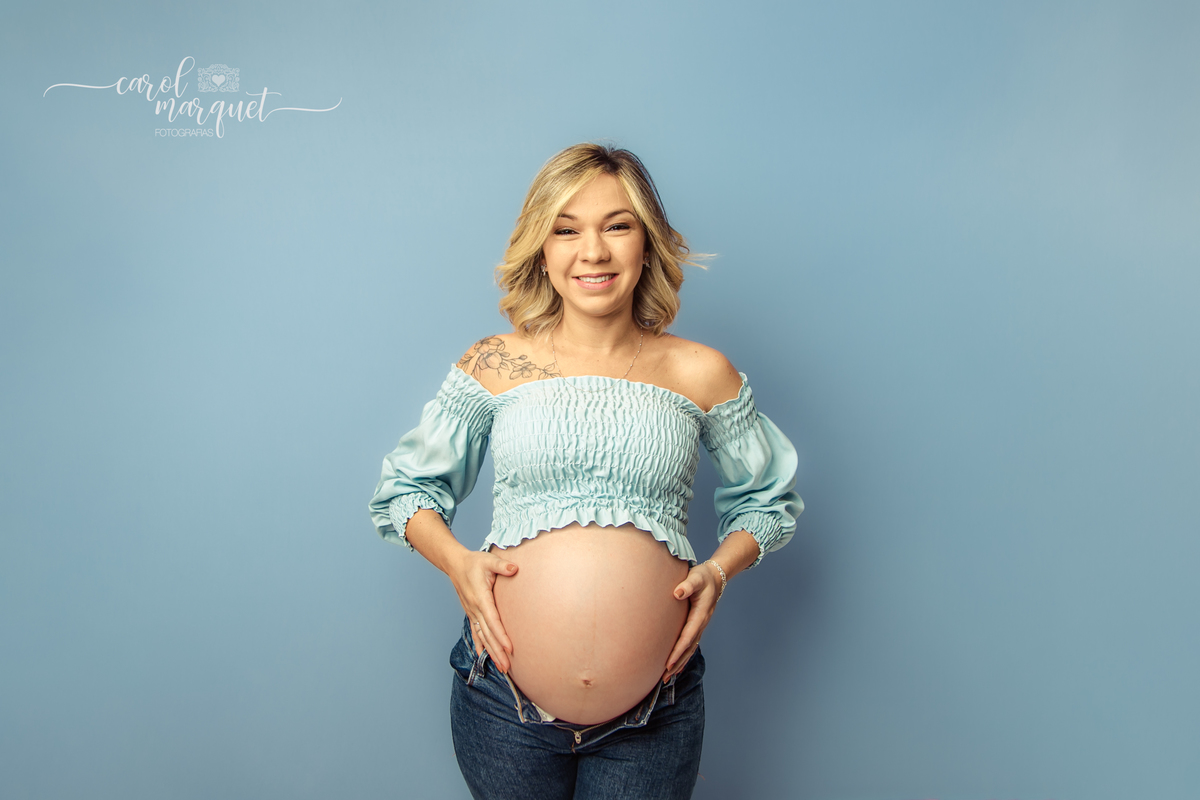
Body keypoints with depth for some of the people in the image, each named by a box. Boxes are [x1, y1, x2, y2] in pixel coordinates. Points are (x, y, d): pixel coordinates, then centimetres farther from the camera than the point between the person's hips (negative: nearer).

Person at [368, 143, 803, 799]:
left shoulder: (701, 374, -1)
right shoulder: (495, 365, -2)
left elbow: (770, 500, 12)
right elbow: (402, 489, 7)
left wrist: (718, 570, -6)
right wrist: (457, 561, -10)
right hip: (505, 697, 0)